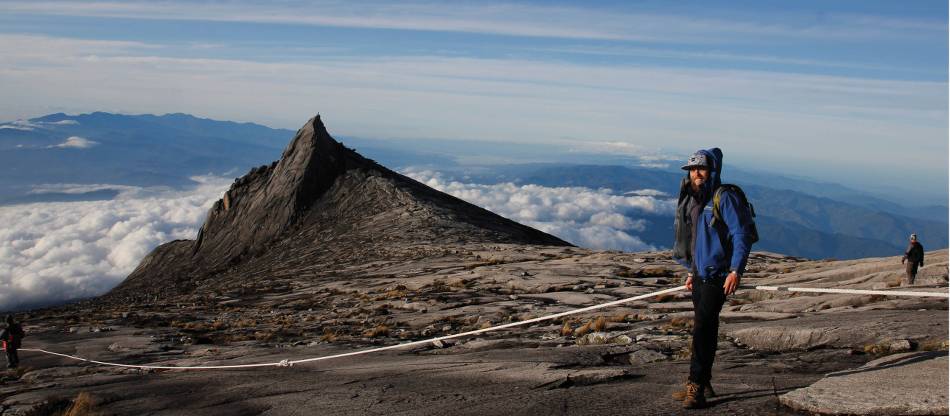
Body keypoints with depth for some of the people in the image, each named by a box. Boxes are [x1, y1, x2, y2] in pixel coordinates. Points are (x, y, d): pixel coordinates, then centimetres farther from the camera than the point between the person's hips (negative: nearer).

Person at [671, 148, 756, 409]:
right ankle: (702, 384, 22)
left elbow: (742, 236, -16)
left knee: (702, 329, -14)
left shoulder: (725, 197, -13)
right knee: (705, 329, 14)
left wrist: (736, 271, -23)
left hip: (717, 275, -8)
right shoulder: (692, 199, 13)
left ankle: (696, 388, -11)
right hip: (699, 274, 8)